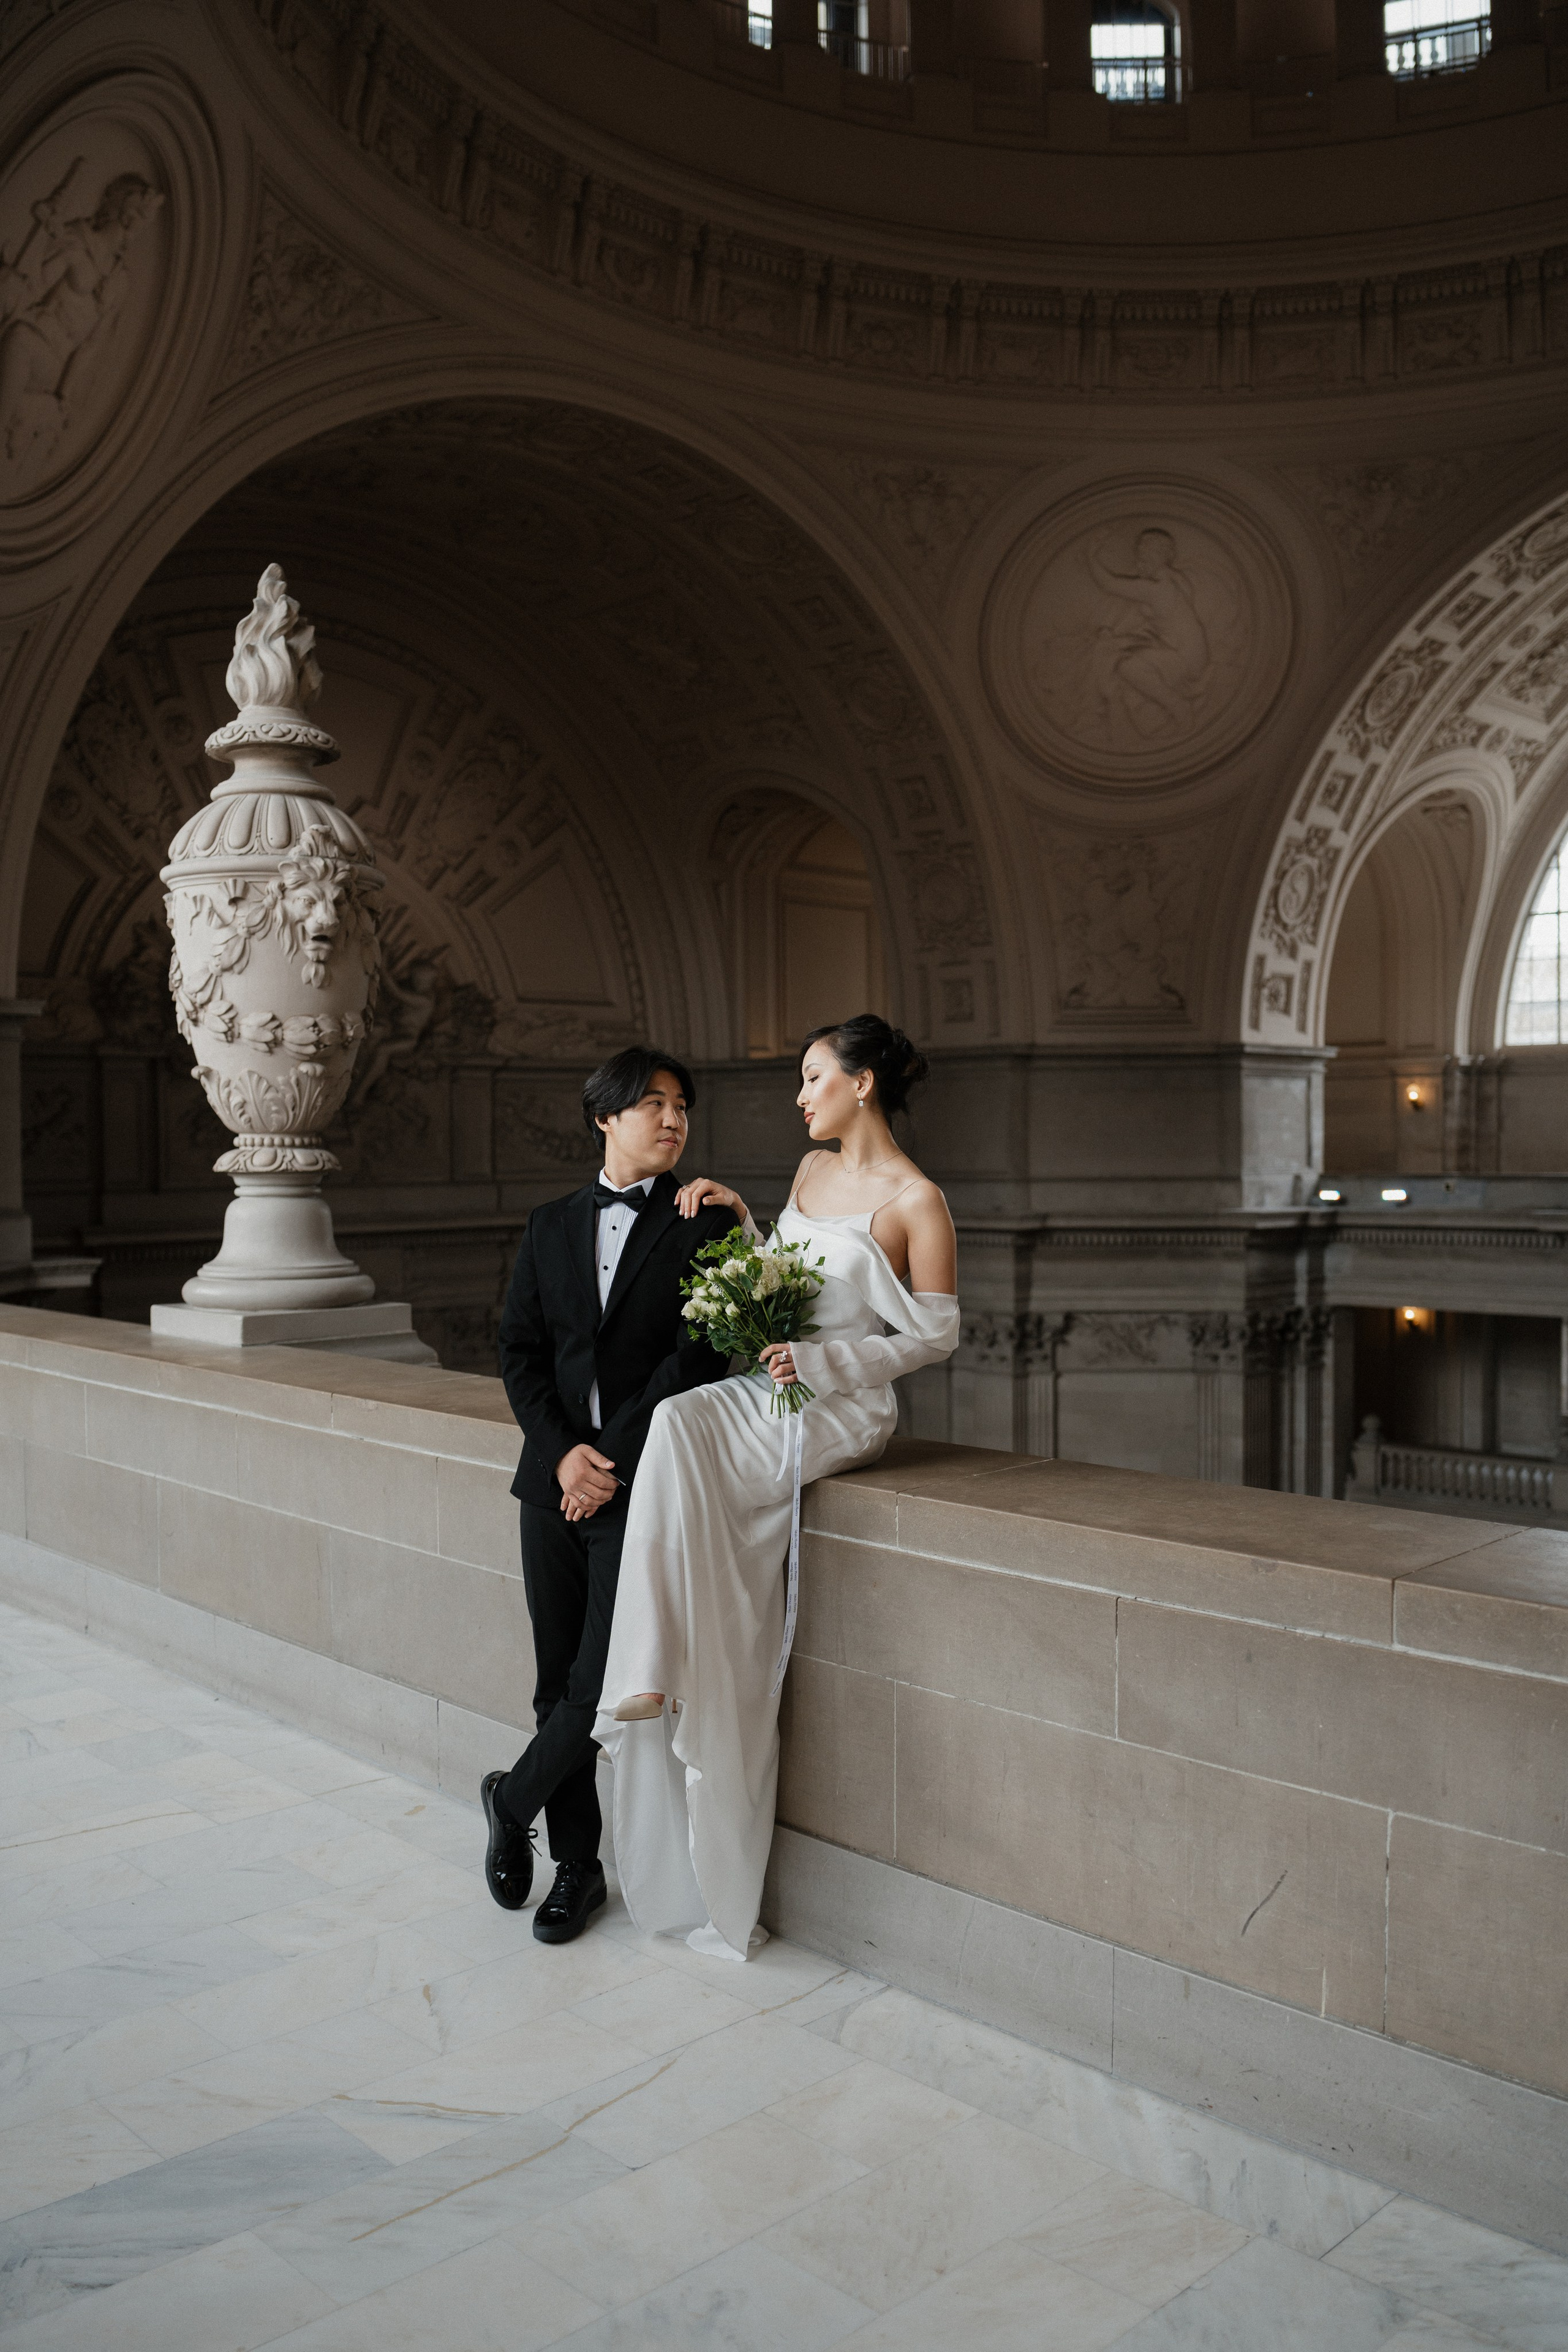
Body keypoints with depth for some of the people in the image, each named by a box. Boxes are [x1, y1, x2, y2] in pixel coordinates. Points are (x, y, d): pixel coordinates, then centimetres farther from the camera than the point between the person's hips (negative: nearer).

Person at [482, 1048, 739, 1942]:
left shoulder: (707, 1226, 0)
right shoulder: (551, 1226, 12)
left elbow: (698, 1356, -8)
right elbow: (520, 1350, 7)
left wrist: (614, 1461, -13)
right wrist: (563, 1452, -8)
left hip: (642, 1488, -4)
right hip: (556, 1480, 4)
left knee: (605, 1684, -8)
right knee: (561, 1687, 9)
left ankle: (513, 1801, 19)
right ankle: (578, 1866, 24)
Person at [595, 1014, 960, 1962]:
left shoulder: (916, 1199, -8)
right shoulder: (811, 1170, 15)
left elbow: (938, 1333, -8)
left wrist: (821, 1360, -16)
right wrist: (740, 1220, 9)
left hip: (844, 1410, -6)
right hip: (773, 1393, 7)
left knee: (679, 1434, -28)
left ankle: (657, 1675, -17)